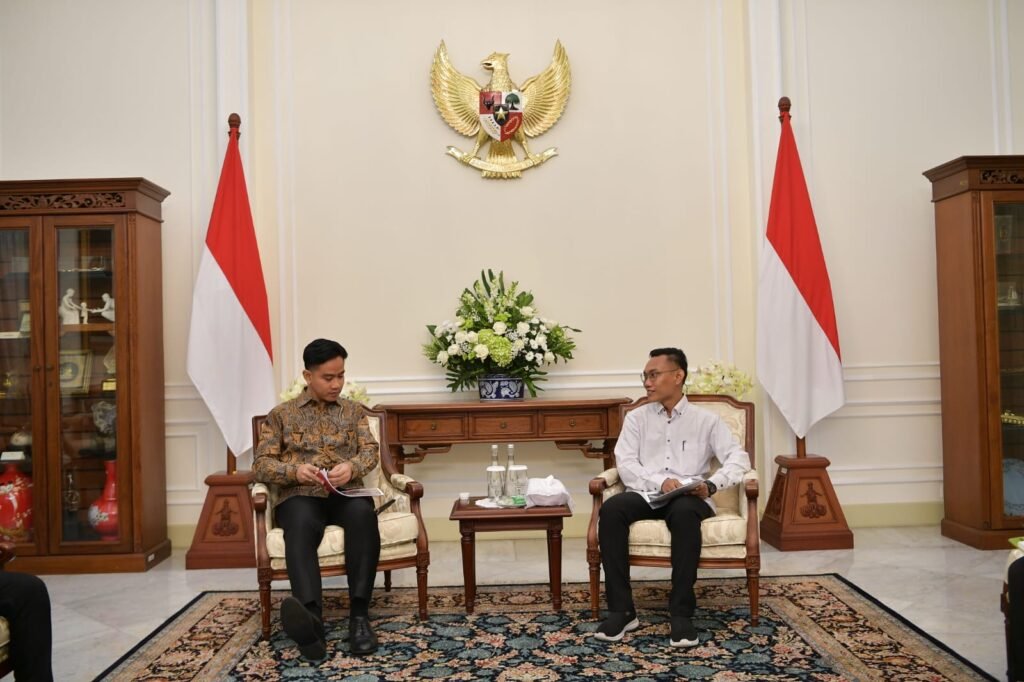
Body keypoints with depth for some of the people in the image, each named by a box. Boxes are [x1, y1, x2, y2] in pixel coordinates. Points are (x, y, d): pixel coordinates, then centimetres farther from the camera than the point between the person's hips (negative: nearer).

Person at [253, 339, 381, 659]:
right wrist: (294, 471, -14)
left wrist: (352, 466, -16)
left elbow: (371, 451, 8)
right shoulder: (281, 414, 16)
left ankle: (359, 614, -39)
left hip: (345, 494, 1)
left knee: (363, 513, -36)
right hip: (300, 496, -1)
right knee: (301, 526, -38)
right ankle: (311, 618, -58)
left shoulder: (353, 410, 21)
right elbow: (261, 464, 8)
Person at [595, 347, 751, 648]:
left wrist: (711, 485, -19)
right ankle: (621, 610, -25)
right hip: (645, 494, 2)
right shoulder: (636, 418, 15)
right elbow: (625, 465, 1)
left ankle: (681, 612, -30)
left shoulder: (706, 420, 11)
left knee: (683, 512, -38)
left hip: (689, 499, -2)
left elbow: (739, 459, 0)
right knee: (611, 509, -31)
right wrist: (660, 482, -17)